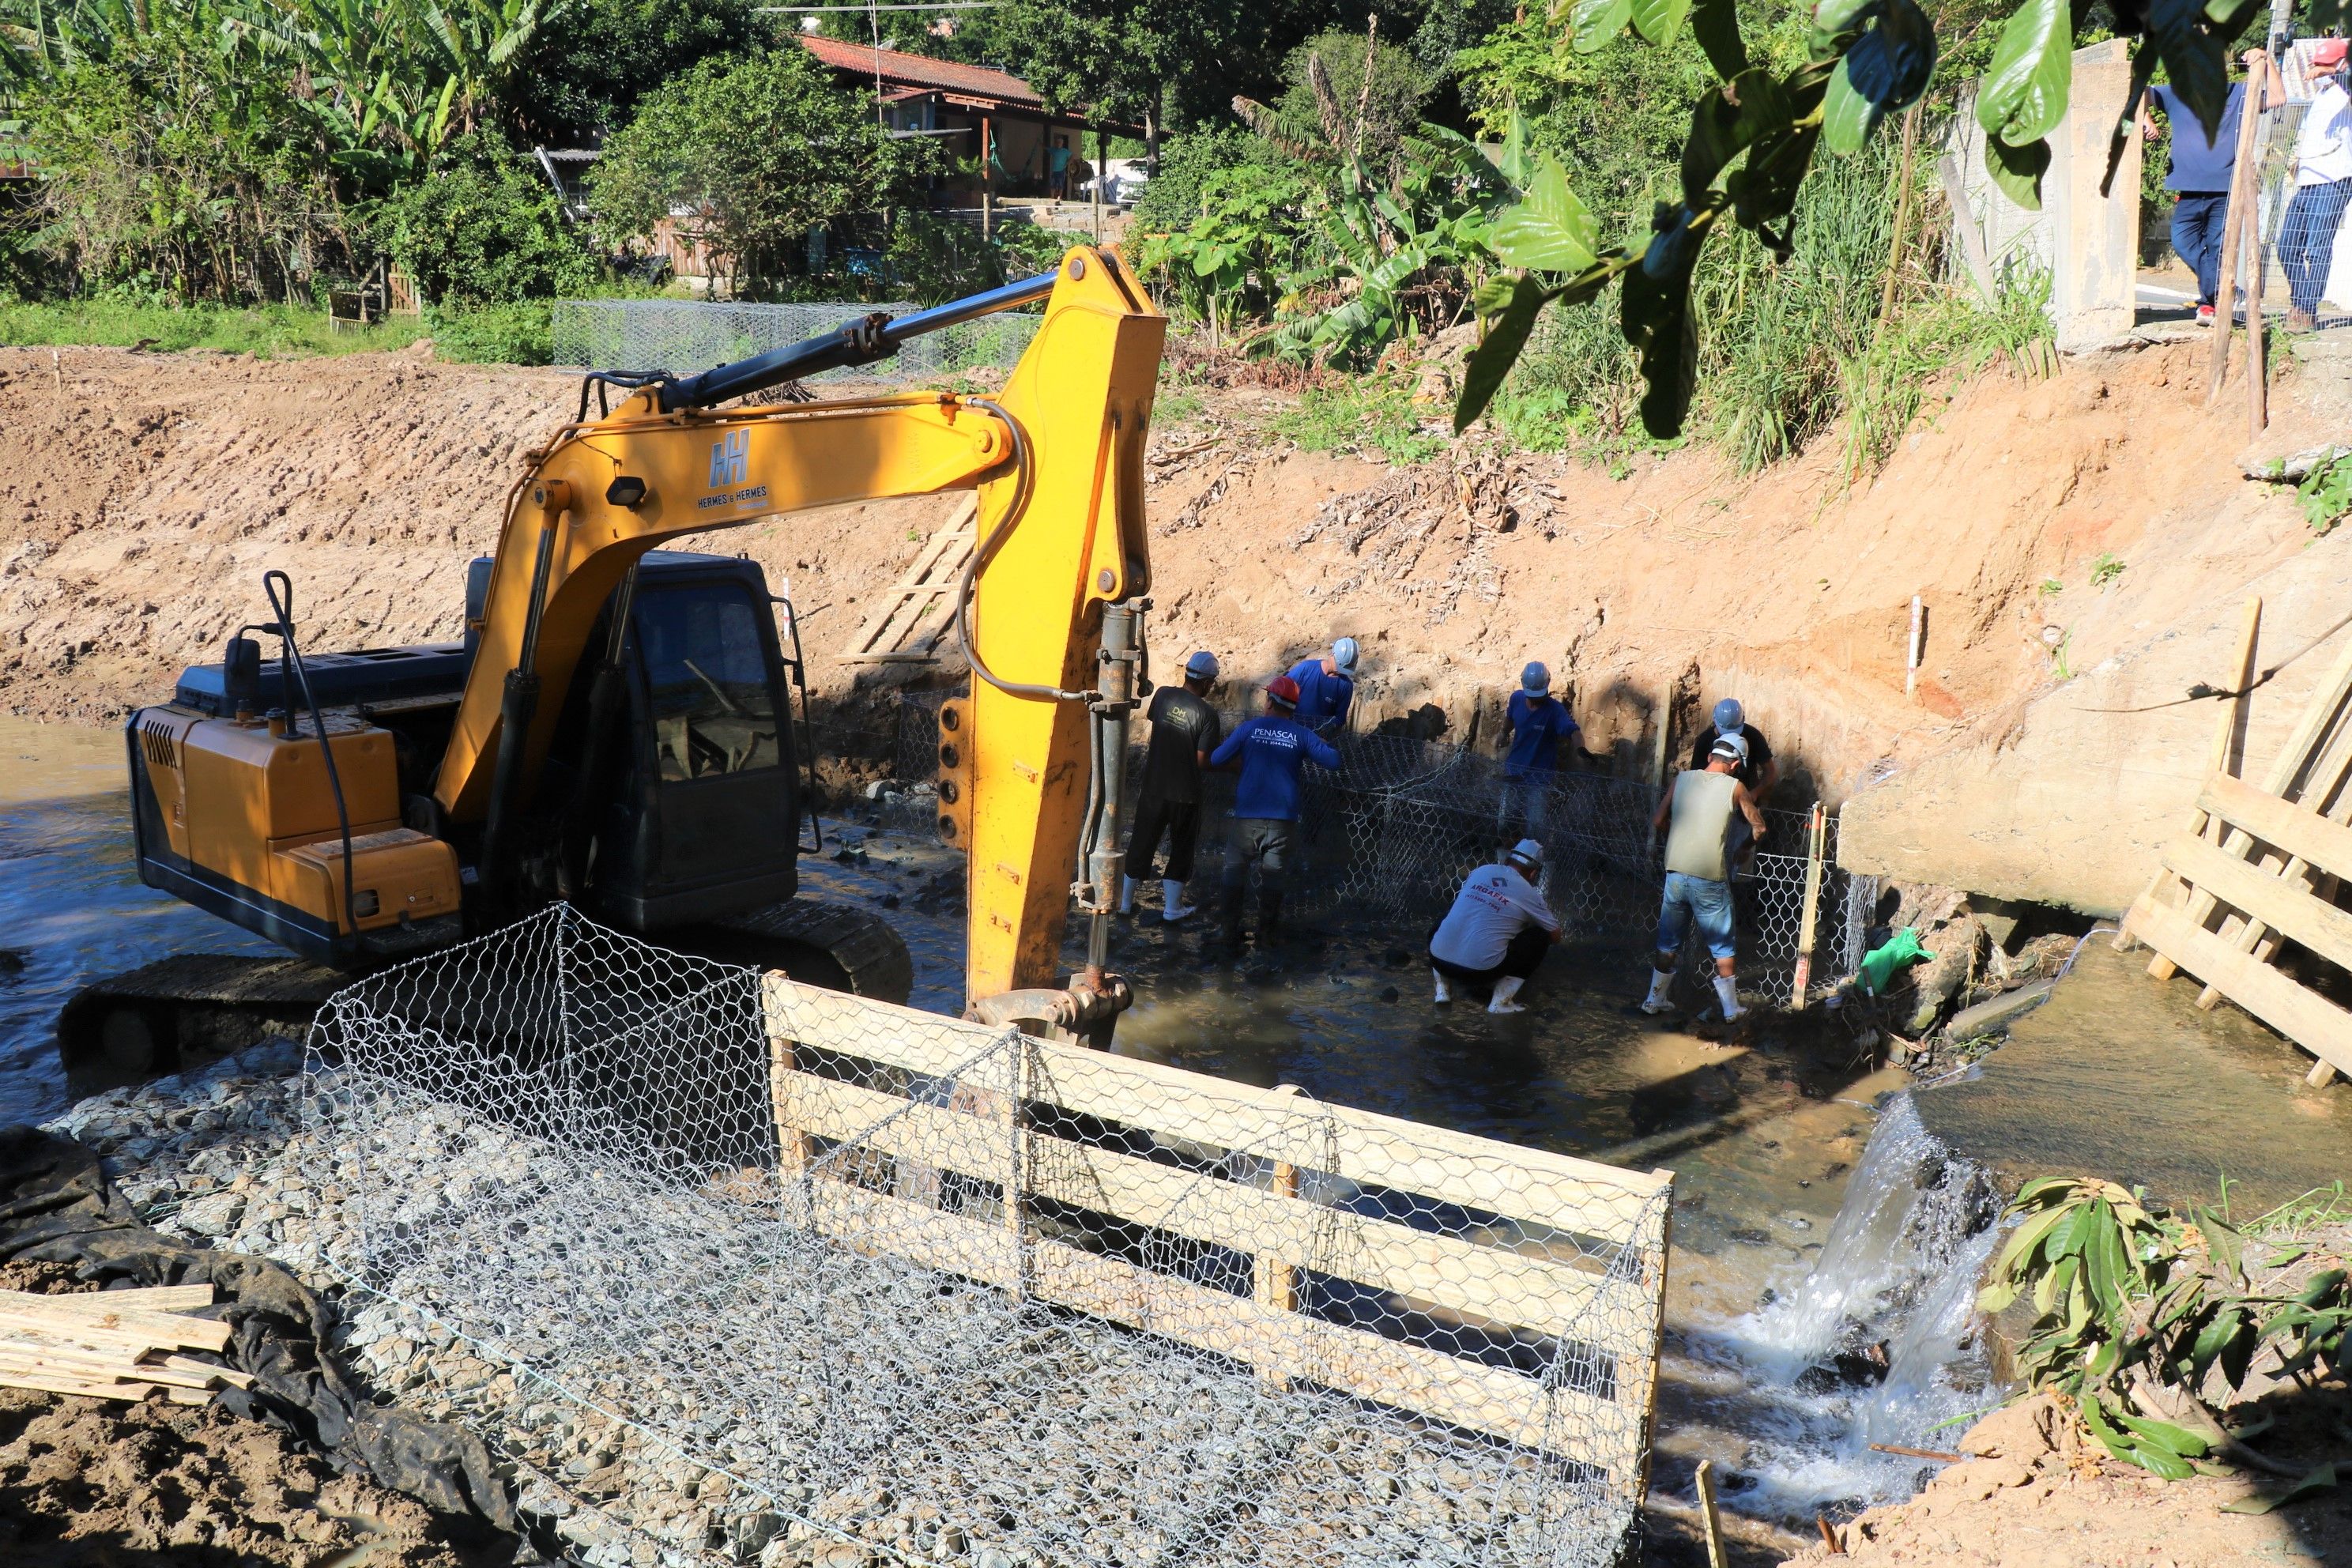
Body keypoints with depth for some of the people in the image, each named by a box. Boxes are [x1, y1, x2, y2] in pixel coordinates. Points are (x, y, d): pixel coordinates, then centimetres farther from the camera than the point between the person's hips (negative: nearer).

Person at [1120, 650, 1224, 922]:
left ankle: (1125, 901, 25)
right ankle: (1171, 908, 19)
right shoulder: (1208, 714, -17)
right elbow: (1203, 761, -17)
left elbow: (1148, 715, 17)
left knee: (1141, 843, 16)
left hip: (1154, 787, 4)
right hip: (1185, 794, -4)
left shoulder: (1164, 694, -5)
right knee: (1181, 849, 13)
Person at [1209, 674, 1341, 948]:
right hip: (1283, 817, 1)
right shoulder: (1302, 735, 0)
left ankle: (1231, 930, 10)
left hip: (1248, 815, -1)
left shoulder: (1249, 728, -1)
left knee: (1235, 870, 11)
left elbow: (1216, 760, 3)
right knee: (1272, 874, 9)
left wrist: (1235, 735, 21)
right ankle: (1266, 931, 13)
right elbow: (1333, 761, -1)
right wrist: (1322, 744, 20)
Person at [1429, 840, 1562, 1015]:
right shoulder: (1529, 895, 3)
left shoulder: (1481, 871, 13)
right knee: (1540, 936, 12)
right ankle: (1501, 1001, 7)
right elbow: (1555, 935, 16)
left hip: (1439, 960, 4)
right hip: (1481, 971, -4)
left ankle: (1442, 988, 19)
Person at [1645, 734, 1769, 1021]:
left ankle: (1655, 1000, 25)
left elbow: (1658, 823, 5)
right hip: (1710, 879, -3)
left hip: (1676, 874, 3)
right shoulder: (1735, 787, -4)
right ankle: (1730, 1010, 17)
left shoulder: (1680, 780, 4)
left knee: (1668, 943, 17)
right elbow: (1759, 827, 6)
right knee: (1723, 948, 11)